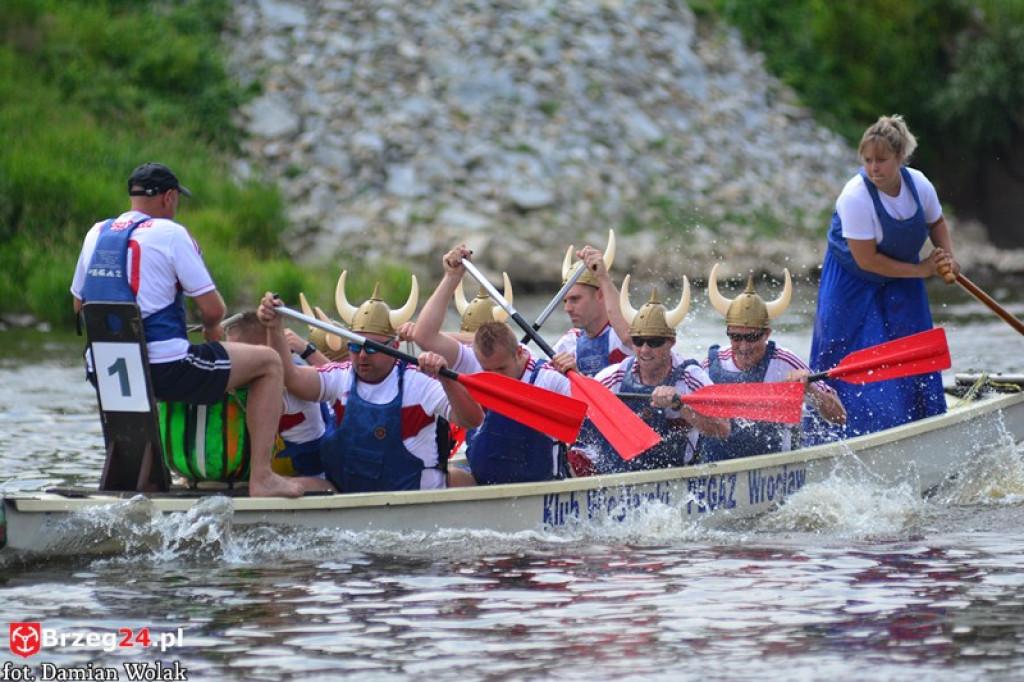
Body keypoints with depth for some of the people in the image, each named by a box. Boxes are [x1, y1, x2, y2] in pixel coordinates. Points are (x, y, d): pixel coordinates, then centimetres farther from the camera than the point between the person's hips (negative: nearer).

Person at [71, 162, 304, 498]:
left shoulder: (97, 233, 10)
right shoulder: (170, 234, -9)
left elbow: (79, 304, 19)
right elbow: (213, 310, -9)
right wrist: (211, 328, 13)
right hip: (165, 369, -7)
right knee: (268, 362, 7)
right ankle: (261, 478, 0)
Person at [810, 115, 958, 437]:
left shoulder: (919, 185, -13)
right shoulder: (855, 197, -29)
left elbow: (937, 223, 10)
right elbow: (867, 260, -26)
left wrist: (946, 258, -9)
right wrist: (921, 269, -22)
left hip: (901, 285, 5)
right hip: (852, 284, -5)